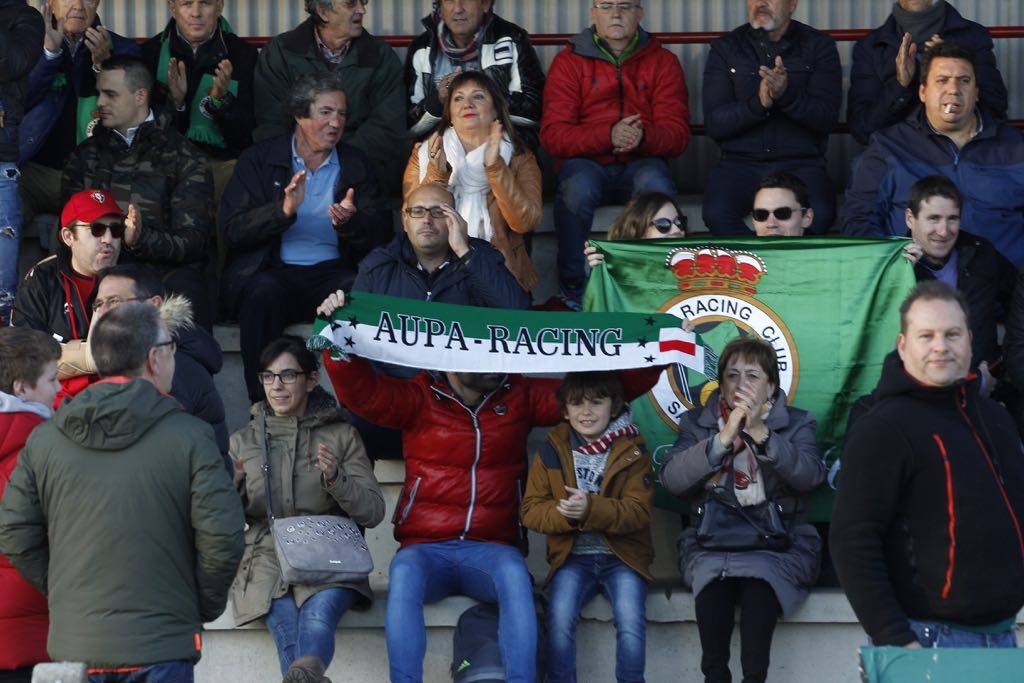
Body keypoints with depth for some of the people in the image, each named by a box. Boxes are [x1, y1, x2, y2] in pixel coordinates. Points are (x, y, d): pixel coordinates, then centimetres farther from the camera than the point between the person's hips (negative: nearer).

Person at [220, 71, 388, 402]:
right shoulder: (259, 159, 9)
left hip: (331, 273, 2)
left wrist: (351, 222, -16)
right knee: (265, 293, -36)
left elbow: (381, 234, 8)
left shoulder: (356, 164, 16)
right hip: (271, 272, -2)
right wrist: (283, 210, -19)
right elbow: (232, 231, -2)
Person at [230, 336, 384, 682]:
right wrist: (228, 490, -9)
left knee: (318, 614, -37)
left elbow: (373, 511, 5)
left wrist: (336, 479, -14)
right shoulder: (244, 440, 17)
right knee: (286, 621, -34)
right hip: (267, 554, 2)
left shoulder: (341, 435, 12)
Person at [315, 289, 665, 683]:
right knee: (404, 572, -35)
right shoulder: (420, 398, 7)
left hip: (490, 548, 1)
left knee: (513, 571, -35)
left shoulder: (518, 397, 11)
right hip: (426, 548, -1)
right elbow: (360, 389, -8)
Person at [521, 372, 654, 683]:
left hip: (621, 556, -1)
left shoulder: (632, 452, 1)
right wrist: (566, 515, -19)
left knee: (631, 623, -26)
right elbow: (531, 511, 3)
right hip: (573, 556, 1)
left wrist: (591, 509, -26)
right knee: (559, 620, -26)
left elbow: (639, 512, -9)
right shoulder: (551, 451, 6)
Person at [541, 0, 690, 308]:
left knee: (656, 186, -34)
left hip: (640, 163, 1)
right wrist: (608, 136, -23)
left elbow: (678, 134, -1)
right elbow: (553, 134, -7)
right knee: (577, 188, -35)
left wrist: (643, 137, -24)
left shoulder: (663, 62, 7)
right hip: (586, 162, -1)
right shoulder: (569, 61, 3)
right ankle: (573, 283, -14)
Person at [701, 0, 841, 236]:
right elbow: (714, 124, 0)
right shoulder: (724, 49, 9)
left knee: (820, 215, -33)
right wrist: (758, 103, -18)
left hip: (801, 163, -1)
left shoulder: (819, 46, 7)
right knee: (717, 214, -31)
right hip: (741, 162, 1)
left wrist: (787, 94, -22)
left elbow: (828, 119, -4)